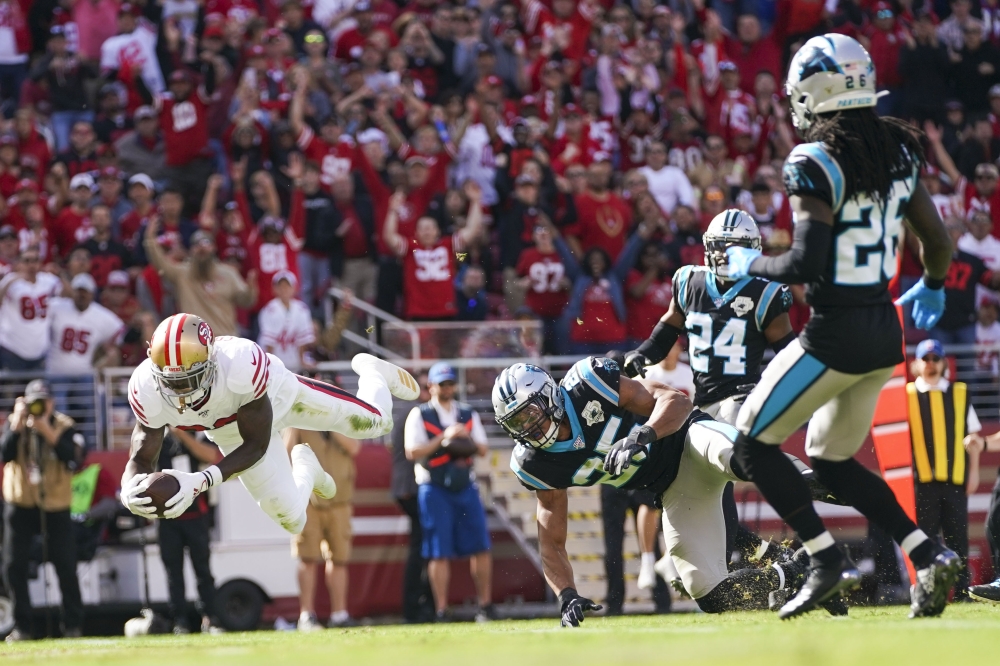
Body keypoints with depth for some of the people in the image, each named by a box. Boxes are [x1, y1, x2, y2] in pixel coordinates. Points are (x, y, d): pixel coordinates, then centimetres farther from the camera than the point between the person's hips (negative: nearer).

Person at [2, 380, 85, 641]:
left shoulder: (64, 426, -3)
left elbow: (72, 458, -19)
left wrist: (47, 431, -24)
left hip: (55, 506, -1)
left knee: (66, 567, -2)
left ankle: (73, 624, 10)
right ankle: (21, 627, 5)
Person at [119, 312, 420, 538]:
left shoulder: (241, 365, -48)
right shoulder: (147, 390, -38)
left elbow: (256, 445, -36)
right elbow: (141, 458, -26)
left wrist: (201, 482, -50)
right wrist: (131, 489, -52)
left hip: (278, 392, -3)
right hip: (231, 430, 3)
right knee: (291, 519, 9)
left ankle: (372, 371, 47)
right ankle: (304, 470, 46)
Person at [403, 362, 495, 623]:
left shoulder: (468, 414, 13)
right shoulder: (419, 415, 0)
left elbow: (483, 449, 10)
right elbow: (412, 452, -10)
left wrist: (468, 439, -11)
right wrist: (443, 438, -19)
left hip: (465, 486, 4)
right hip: (434, 488, -4)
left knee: (480, 547, -1)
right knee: (440, 552, -5)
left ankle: (485, 605, 7)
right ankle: (441, 610, 0)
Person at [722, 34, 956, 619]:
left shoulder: (816, 164, -17)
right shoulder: (897, 151, 6)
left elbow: (808, 264, -23)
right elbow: (939, 242, 12)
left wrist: (751, 265, -3)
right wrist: (932, 288, 33)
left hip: (836, 334, -8)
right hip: (885, 331, 8)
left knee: (755, 443, 7)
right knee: (832, 461, 21)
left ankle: (828, 561, -2)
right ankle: (929, 555, 8)